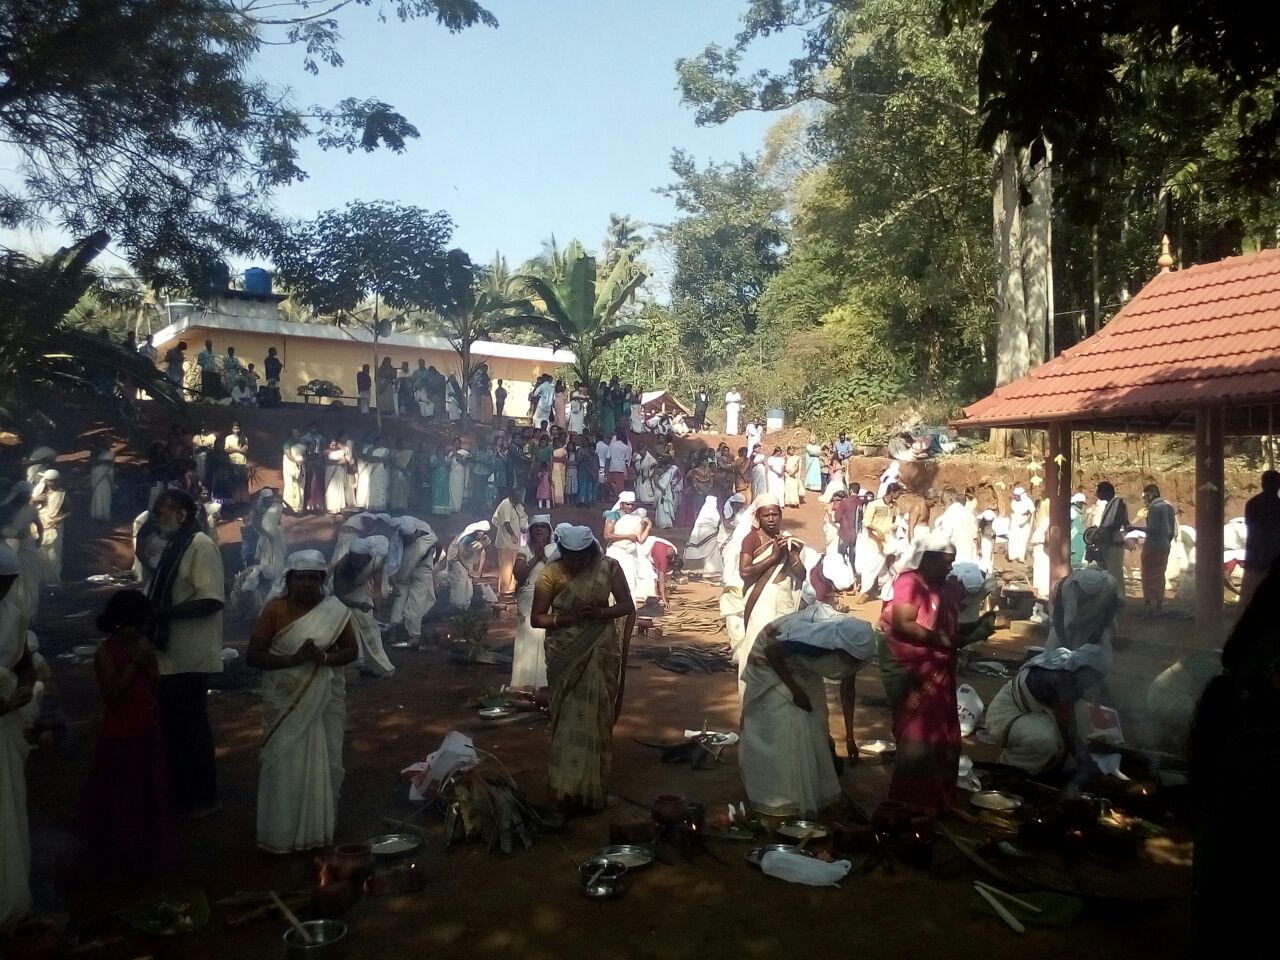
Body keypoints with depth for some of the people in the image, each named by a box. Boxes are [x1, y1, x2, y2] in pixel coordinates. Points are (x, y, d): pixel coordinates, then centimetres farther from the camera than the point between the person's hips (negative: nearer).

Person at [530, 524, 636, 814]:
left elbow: (628, 606, -3)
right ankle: (568, 787, 17)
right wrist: (568, 617, -23)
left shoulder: (608, 568, -8)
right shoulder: (551, 573, -10)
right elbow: (536, 618, -9)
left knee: (596, 718, 7)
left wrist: (601, 612, -22)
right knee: (568, 720, 4)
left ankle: (591, 786, 21)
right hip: (565, 656, -1)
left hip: (600, 653, 1)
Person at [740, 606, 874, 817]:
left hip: (802, 669, 7)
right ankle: (779, 798, 5)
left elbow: (847, 689, -5)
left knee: (813, 724, 8)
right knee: (779, 731, -8)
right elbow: (770, 651, -28)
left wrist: (849, 736, -1)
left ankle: (812, 792, 22)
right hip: (771, 663, -7)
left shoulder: (854, 649, -20)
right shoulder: (812, 641, -42)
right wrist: (795, 689, -22)